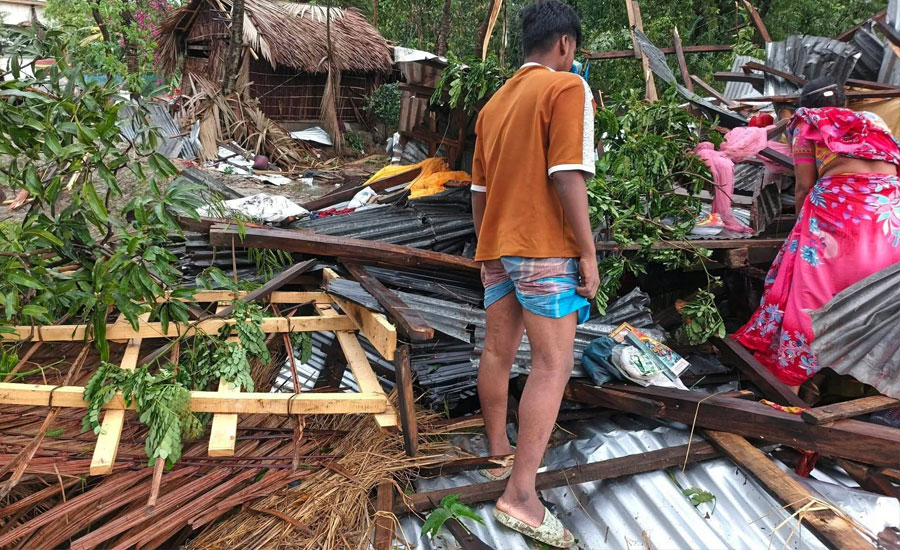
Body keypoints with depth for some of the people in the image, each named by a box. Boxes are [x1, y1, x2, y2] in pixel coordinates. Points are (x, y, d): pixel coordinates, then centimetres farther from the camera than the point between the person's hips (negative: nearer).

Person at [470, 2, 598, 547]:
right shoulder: (567, 87, -6)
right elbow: (566, 175, -18)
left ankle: (499, 453, 30)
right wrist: (588, 252, -13)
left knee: (498, 352, 15)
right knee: (554, 362, -6)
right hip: (544, 247, -8)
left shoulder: (494, 103, 17)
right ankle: (521, 495, -9)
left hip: (497, 247, 8)